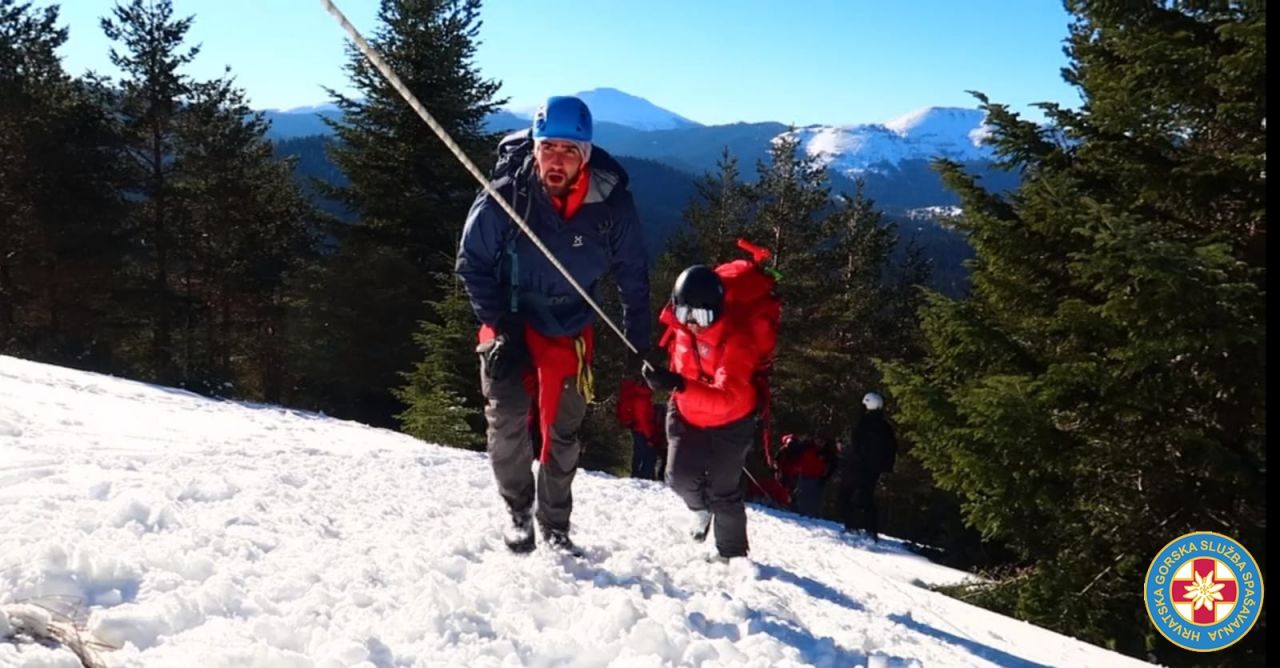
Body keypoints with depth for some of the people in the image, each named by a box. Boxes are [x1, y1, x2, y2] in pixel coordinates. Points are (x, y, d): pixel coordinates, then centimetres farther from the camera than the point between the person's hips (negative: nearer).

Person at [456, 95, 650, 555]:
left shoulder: (612, 204, -18)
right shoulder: (504, 198, -22)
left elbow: (632, 275, -5)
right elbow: (472, 263, -9)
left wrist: (639, 344, -3)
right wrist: (499, 324, -15)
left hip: (570, 329, 2)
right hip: (510, 322, -1)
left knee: (563, 432, 9)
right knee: (507, 418, -16)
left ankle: (555, 525, 27)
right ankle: (518, 512, 8)